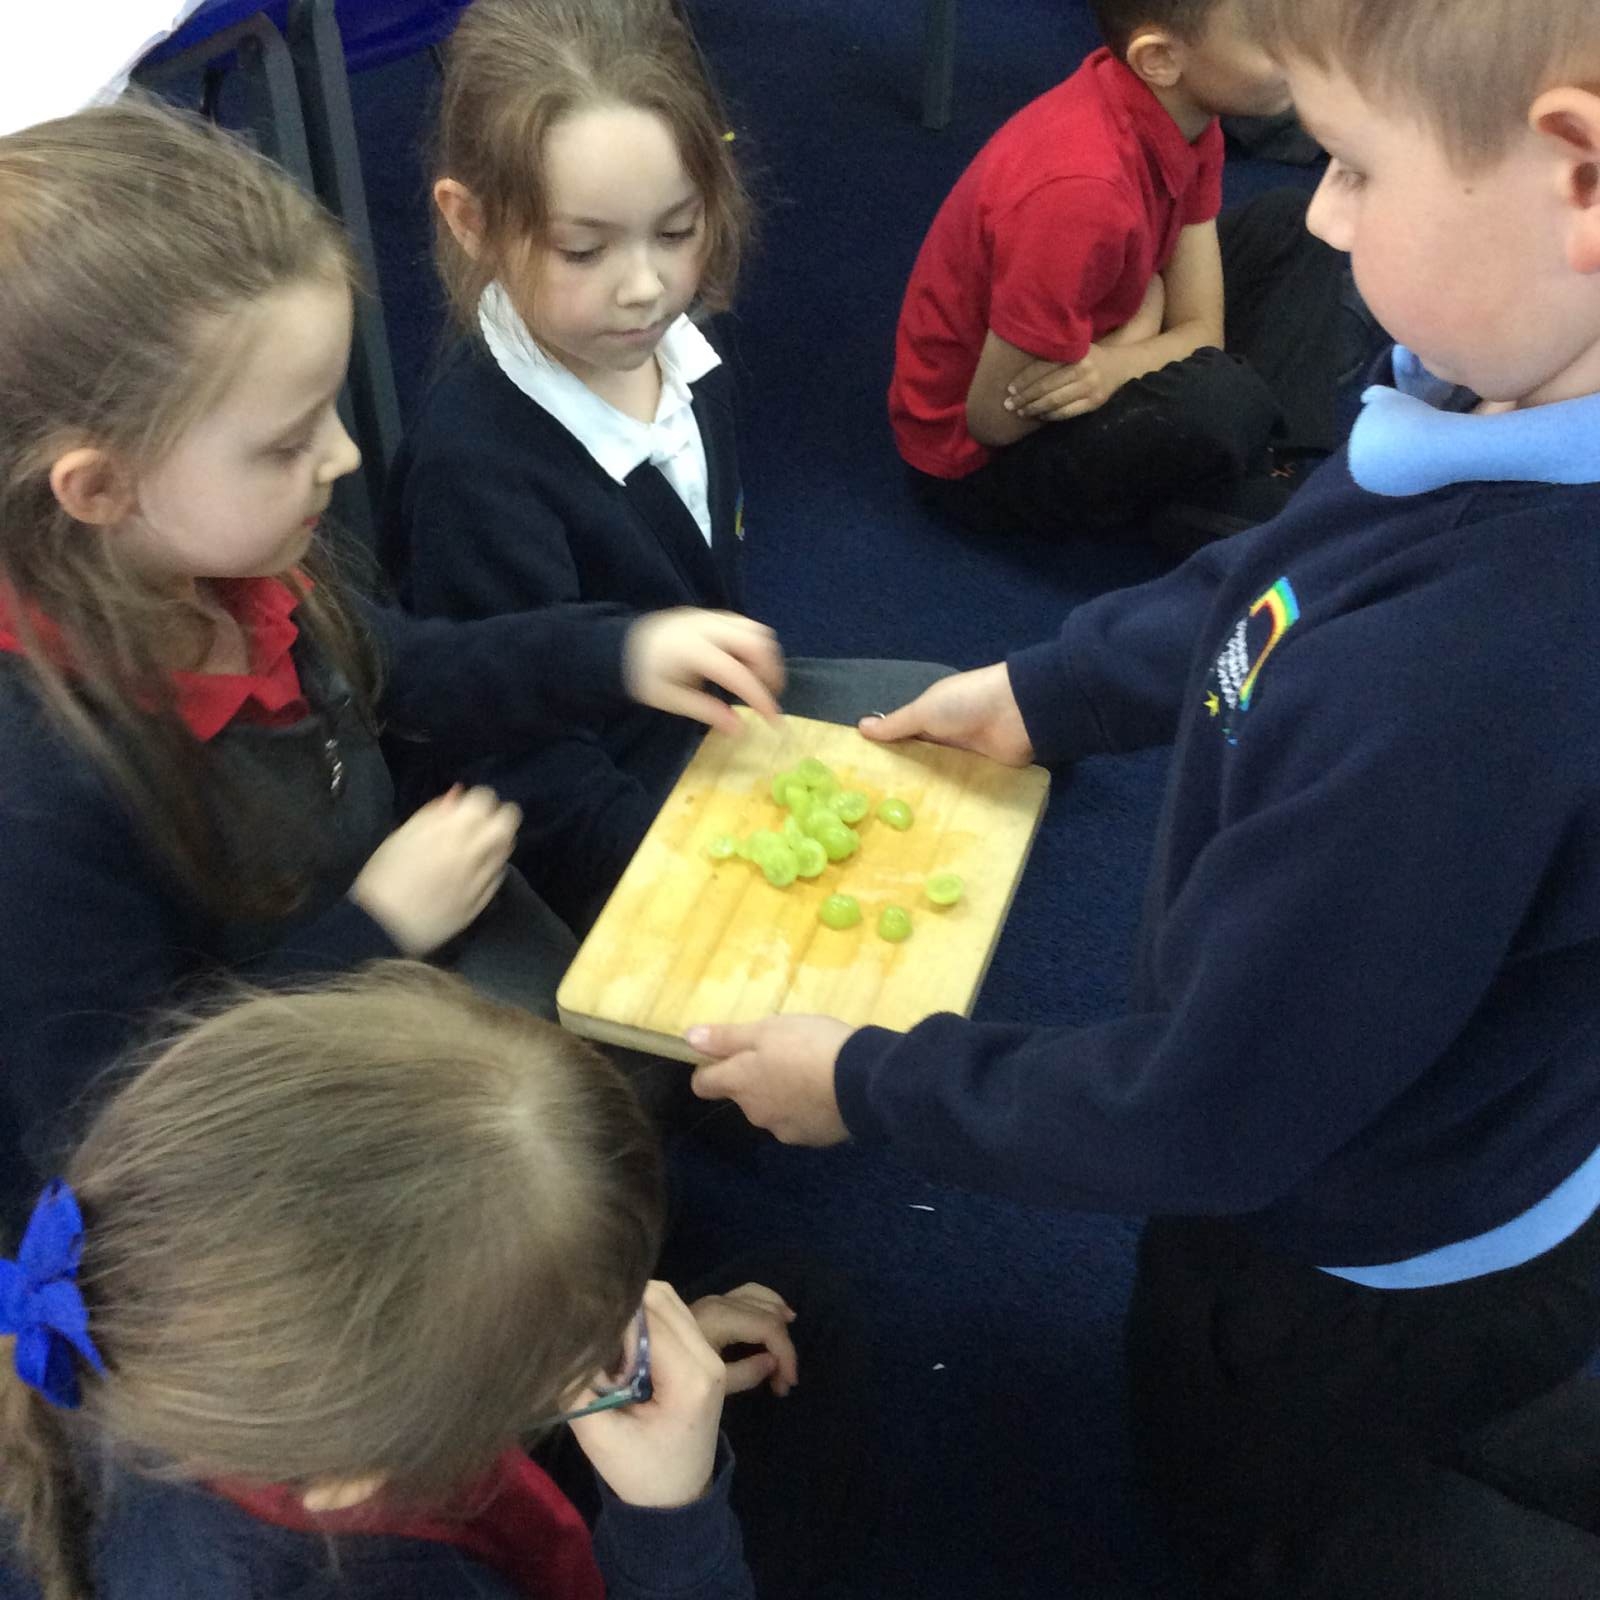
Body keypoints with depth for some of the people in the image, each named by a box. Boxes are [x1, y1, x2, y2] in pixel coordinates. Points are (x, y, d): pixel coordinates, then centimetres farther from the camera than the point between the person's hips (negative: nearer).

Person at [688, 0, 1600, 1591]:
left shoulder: (1449, 688, -47)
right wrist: (1048, 688, 7)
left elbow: (1196, 1114, -31)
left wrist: (868, 1084, -17)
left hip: (1378, 1266, -7)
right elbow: (1262, 586, 3)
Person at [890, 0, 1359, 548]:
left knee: (1289, 225, 7)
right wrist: (1145, 307, -15)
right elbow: (994, 420, -27)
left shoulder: (1178, 110, -11)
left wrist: (1114, 364, -29)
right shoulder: (1080, 191, -36)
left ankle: (1280, 466, -7)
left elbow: (1201, 331, -7)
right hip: (978, 456, -8)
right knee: (1218, 402, -33)